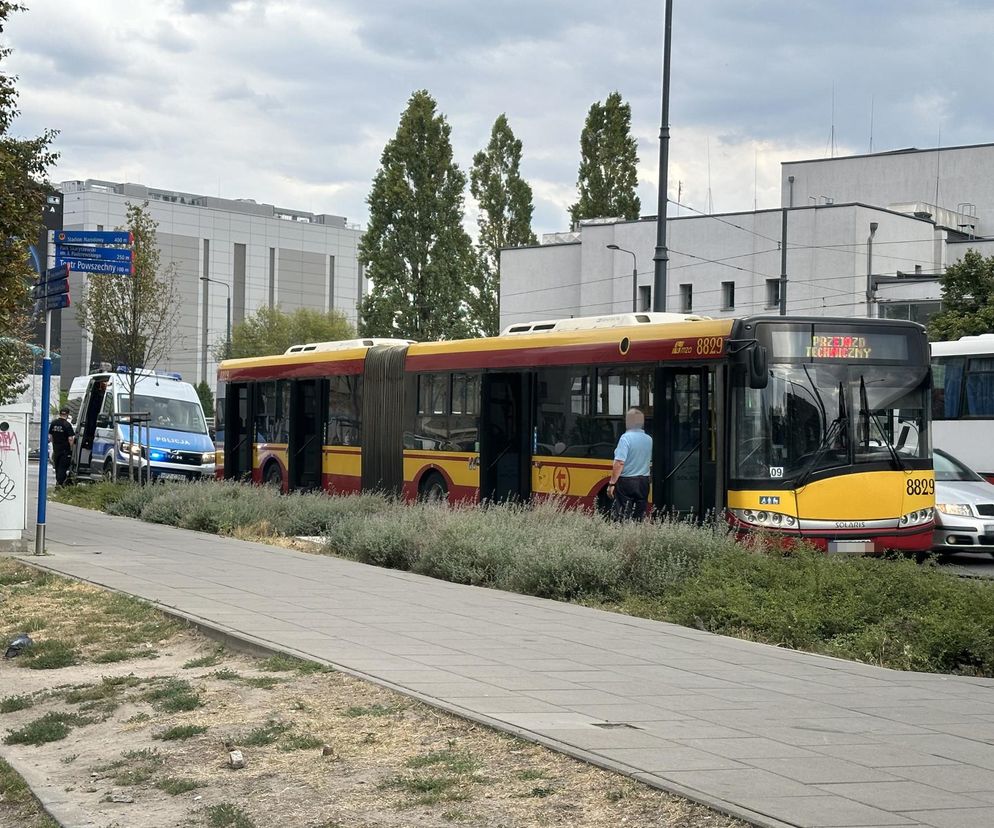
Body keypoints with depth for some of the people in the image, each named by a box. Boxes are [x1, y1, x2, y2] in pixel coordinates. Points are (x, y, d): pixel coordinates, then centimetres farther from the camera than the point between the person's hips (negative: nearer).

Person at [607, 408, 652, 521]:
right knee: (639, 517, 10)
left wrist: (612, 483, -16)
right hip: (644, 482, 6)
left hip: (626, 482, -6)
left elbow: (620, 463, -19)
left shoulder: (626, 438, -14)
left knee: (622, 517, -3)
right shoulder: (649, 440, 5)